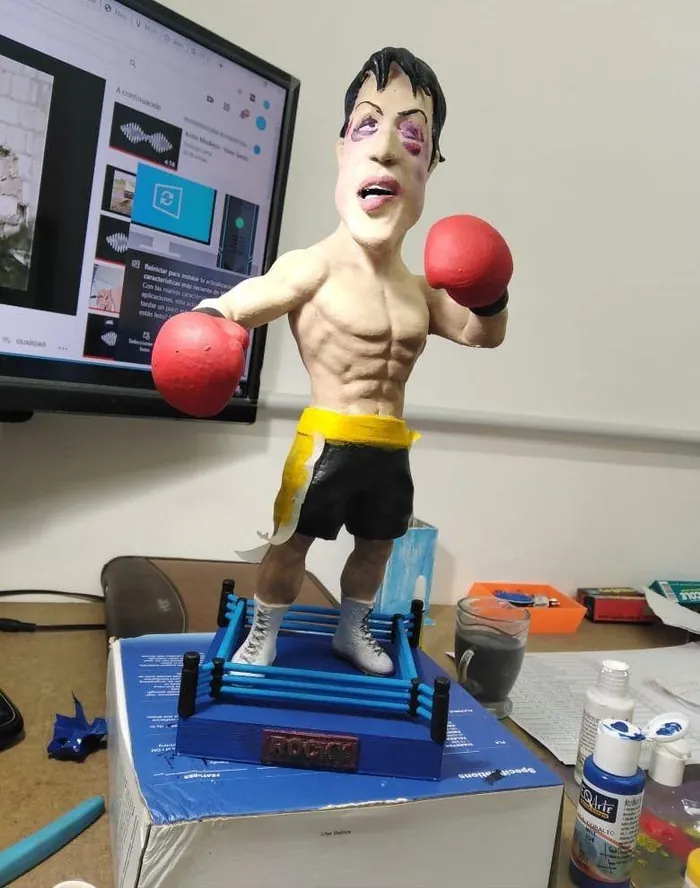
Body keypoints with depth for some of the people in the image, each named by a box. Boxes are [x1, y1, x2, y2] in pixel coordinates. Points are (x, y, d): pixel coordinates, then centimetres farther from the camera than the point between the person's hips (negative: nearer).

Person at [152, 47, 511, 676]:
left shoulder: (421, 290, 9)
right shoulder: (316, 269, -12)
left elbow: (482, 335, 19)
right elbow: (241, 304, -17)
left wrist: (491, 298, -2)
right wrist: (206, 322, -39)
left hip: (390, 450, 6)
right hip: (328, 442, -6)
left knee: (376, 546, 19)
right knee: (292, 542, 5)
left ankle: (353, 630, 43)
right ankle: (262, 636, 29)